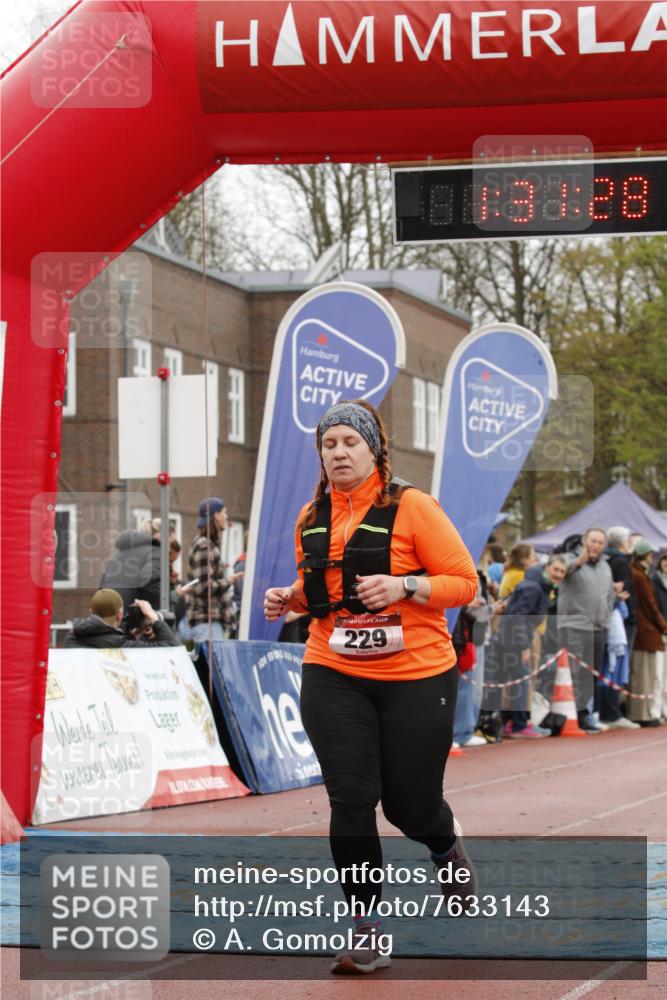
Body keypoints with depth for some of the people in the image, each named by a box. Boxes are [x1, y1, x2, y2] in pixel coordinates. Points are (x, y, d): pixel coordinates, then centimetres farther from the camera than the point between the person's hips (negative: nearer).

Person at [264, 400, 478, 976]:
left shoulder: (412, 507, -8)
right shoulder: (311, 518, 8)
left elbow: (464, 582, -8)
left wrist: (402, 587, -23)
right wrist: (289, 598, 3)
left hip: (416, 678, -3)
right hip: (334, 679, 3)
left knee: (411, 805, 5)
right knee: (350, 800, -7)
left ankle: (448, 851, 44)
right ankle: (368, 934, 4)